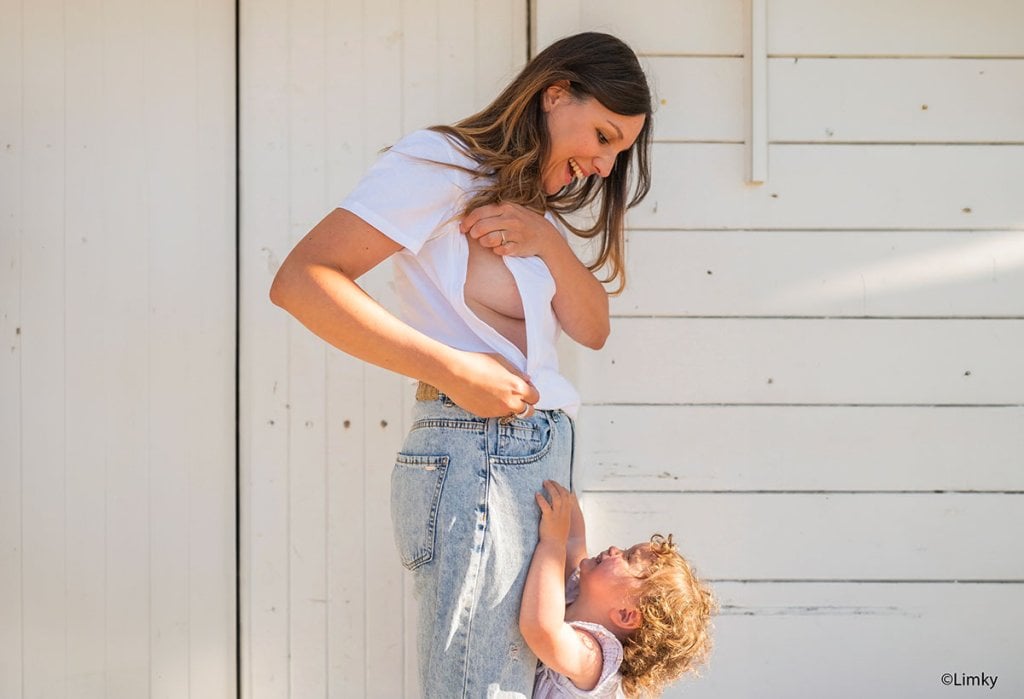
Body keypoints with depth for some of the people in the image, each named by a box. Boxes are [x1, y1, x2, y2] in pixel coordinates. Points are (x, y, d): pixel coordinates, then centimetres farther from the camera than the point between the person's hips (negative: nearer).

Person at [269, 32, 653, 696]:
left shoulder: (535, 203, 22)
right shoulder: (445, 164, -5)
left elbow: (593, 329, 16)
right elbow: (301, 280, -15)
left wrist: (549, 243, -4)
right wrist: (455, 370, -20)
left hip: (541, 455, 8)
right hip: (476, 455, -8)